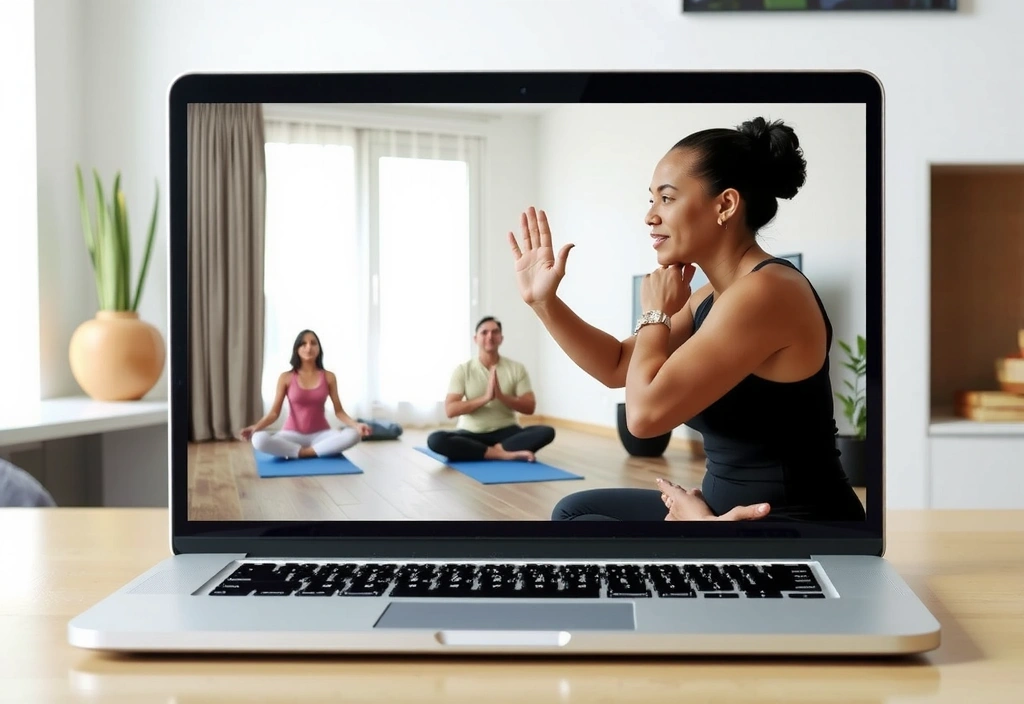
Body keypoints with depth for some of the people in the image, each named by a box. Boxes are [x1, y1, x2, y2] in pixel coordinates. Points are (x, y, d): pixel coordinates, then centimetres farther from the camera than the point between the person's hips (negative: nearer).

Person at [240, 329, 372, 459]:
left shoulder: (329, 377, 2)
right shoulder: (286, 377, -1)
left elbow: (339, 411, 0)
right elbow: (274, 412, -2)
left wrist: (356, 425, -19)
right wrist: (255, 427, -21)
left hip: (321, 434, 1)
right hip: (293, 434, 0)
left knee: (353, 434, -31)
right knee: (259, 439, -33)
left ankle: (306, 452, -21)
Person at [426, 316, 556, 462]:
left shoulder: (516, 368, 2)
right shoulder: (463, 370, -1)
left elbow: (529, 408, -1)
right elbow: (450, 410, -10)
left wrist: (501, 396, -17)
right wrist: (485, 398, -21)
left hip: (505, 432, 1)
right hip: (471, 434, 0)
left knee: (546, 432, -26)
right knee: (435, 440, -32)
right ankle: (503, 453, -33)